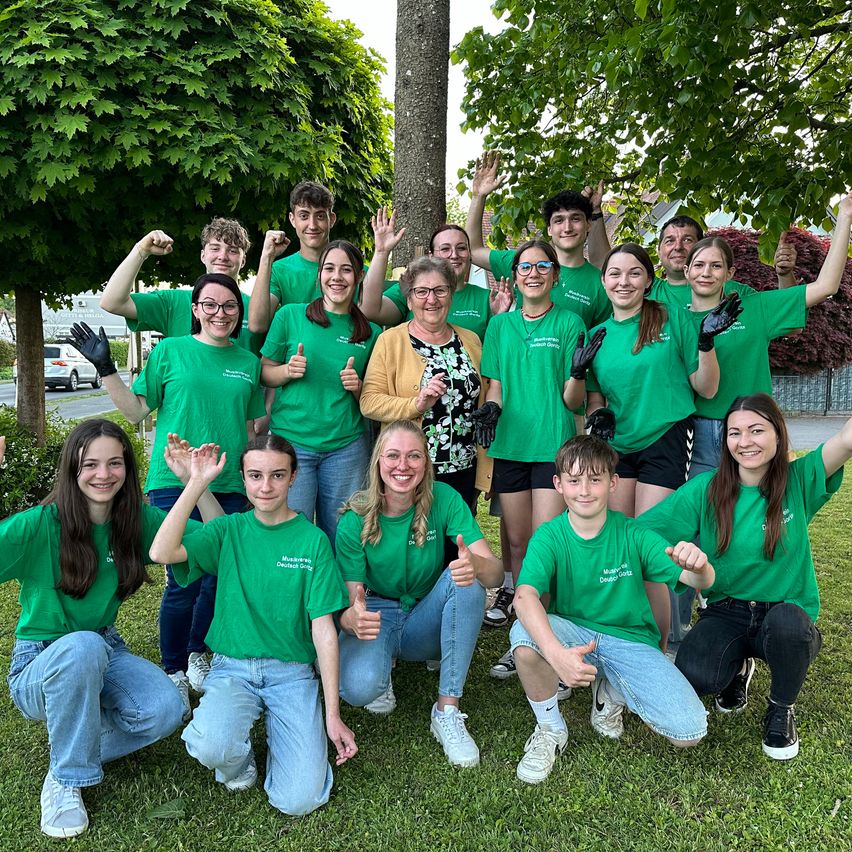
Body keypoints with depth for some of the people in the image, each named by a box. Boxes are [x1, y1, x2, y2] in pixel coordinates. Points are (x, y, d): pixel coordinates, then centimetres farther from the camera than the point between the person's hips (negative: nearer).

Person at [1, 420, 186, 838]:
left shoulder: (139, 520, -4)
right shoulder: (39, 526, -17)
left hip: (105, 653, 3)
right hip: (39, 663, -3)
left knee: (166, 710, -25)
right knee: (83, 646, -38)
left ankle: (75, 742, 5)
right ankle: (64, 779, -15)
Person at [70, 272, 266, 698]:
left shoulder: (248, 362, 10)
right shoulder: (170, 351, 2)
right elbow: (136, 409, 3)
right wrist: (106, 369, -6)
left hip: (229, 487, 3)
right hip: (175, 482, -3)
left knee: (220, 576, 4)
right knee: (185, 580, -5)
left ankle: (197, 655, 30)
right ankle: (174, 670, 18)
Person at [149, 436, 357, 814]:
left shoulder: (313, 540, -3)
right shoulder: (229, 530, 1)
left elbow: (323, 628, -4)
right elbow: (162, 552, -16)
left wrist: (333, 714, -7)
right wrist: (197, 483, -16)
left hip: (292, 671, 0)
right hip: (232, 668, 1)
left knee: (299, 800, -15)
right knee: (212, 747, -31)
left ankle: (276, 725, 16)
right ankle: (237, 759, 7)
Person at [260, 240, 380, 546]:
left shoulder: (371, 333, 7)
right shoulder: (290, 315, 2)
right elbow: (264, 373, 8)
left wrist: (357, 387, -7)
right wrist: (288, 371, -12)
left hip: (347, 447, 2)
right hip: (291, 440, -1)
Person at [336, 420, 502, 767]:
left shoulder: (443, 499, -16)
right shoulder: (355, 521, -17)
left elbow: (495, 569, -23)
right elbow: (350, 605, -15)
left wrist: (475, 564, -49)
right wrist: (353, 618, -41)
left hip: (428, 620, 1)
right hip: (379, 615, -1)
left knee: (466, 578, -31)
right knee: (359, 687, -33)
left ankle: (447, 710, -20)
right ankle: (384, 664, 7)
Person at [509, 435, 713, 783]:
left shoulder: (633, 535, -8)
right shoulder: (549, 537, -11)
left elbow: (699, 581, -17)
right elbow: (525, 596, -29)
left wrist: (698, 566, -43)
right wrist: (556, 653, -48)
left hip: (631, 640, 1)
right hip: (571, 633, -1)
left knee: (689, 732, -20)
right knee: (525, 633, -35)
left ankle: (612, 692, 13)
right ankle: (550, 728, -5)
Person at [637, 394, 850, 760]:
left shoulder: (799, 481, -6)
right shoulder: (705, 489, -4)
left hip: (789, 617, 0)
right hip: (726, 613, 1)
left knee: (784, 618, -37)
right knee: (694, 676, -29)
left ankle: (781, 709, -2)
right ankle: (738, 667, 13)